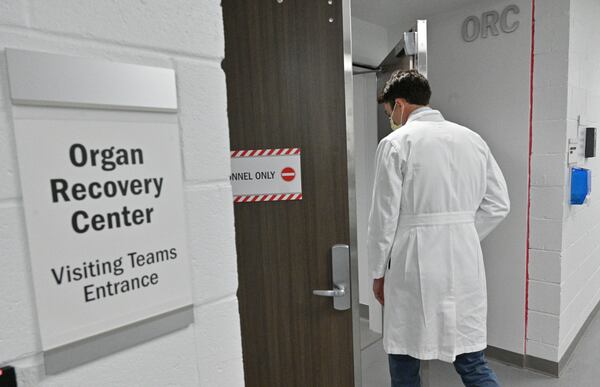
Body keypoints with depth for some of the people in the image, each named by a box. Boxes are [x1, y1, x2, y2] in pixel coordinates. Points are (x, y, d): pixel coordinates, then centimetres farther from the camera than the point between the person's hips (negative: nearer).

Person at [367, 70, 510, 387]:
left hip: (414, 266, -4)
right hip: (465, 265, 5)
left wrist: (378, 272, 2)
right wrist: (461, 238, 13)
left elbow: (384, 216, -9)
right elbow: (498, 204, 7)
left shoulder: (395, 143, -8)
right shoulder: (472, 138, 7)